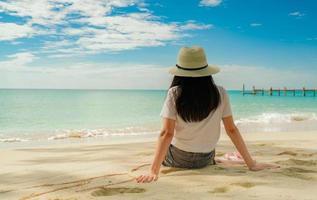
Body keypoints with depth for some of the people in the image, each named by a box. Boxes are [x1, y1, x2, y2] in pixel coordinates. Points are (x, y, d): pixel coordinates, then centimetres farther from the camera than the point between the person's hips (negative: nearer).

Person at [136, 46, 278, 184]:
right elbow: (231, 129, -10)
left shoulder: (175, 94, -19)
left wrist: (154, 171, -24)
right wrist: (251, 164, -3)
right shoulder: (220, 94, -12)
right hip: (205, 160, 4)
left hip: (177, 160, -3)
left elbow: (167, 133, -24)